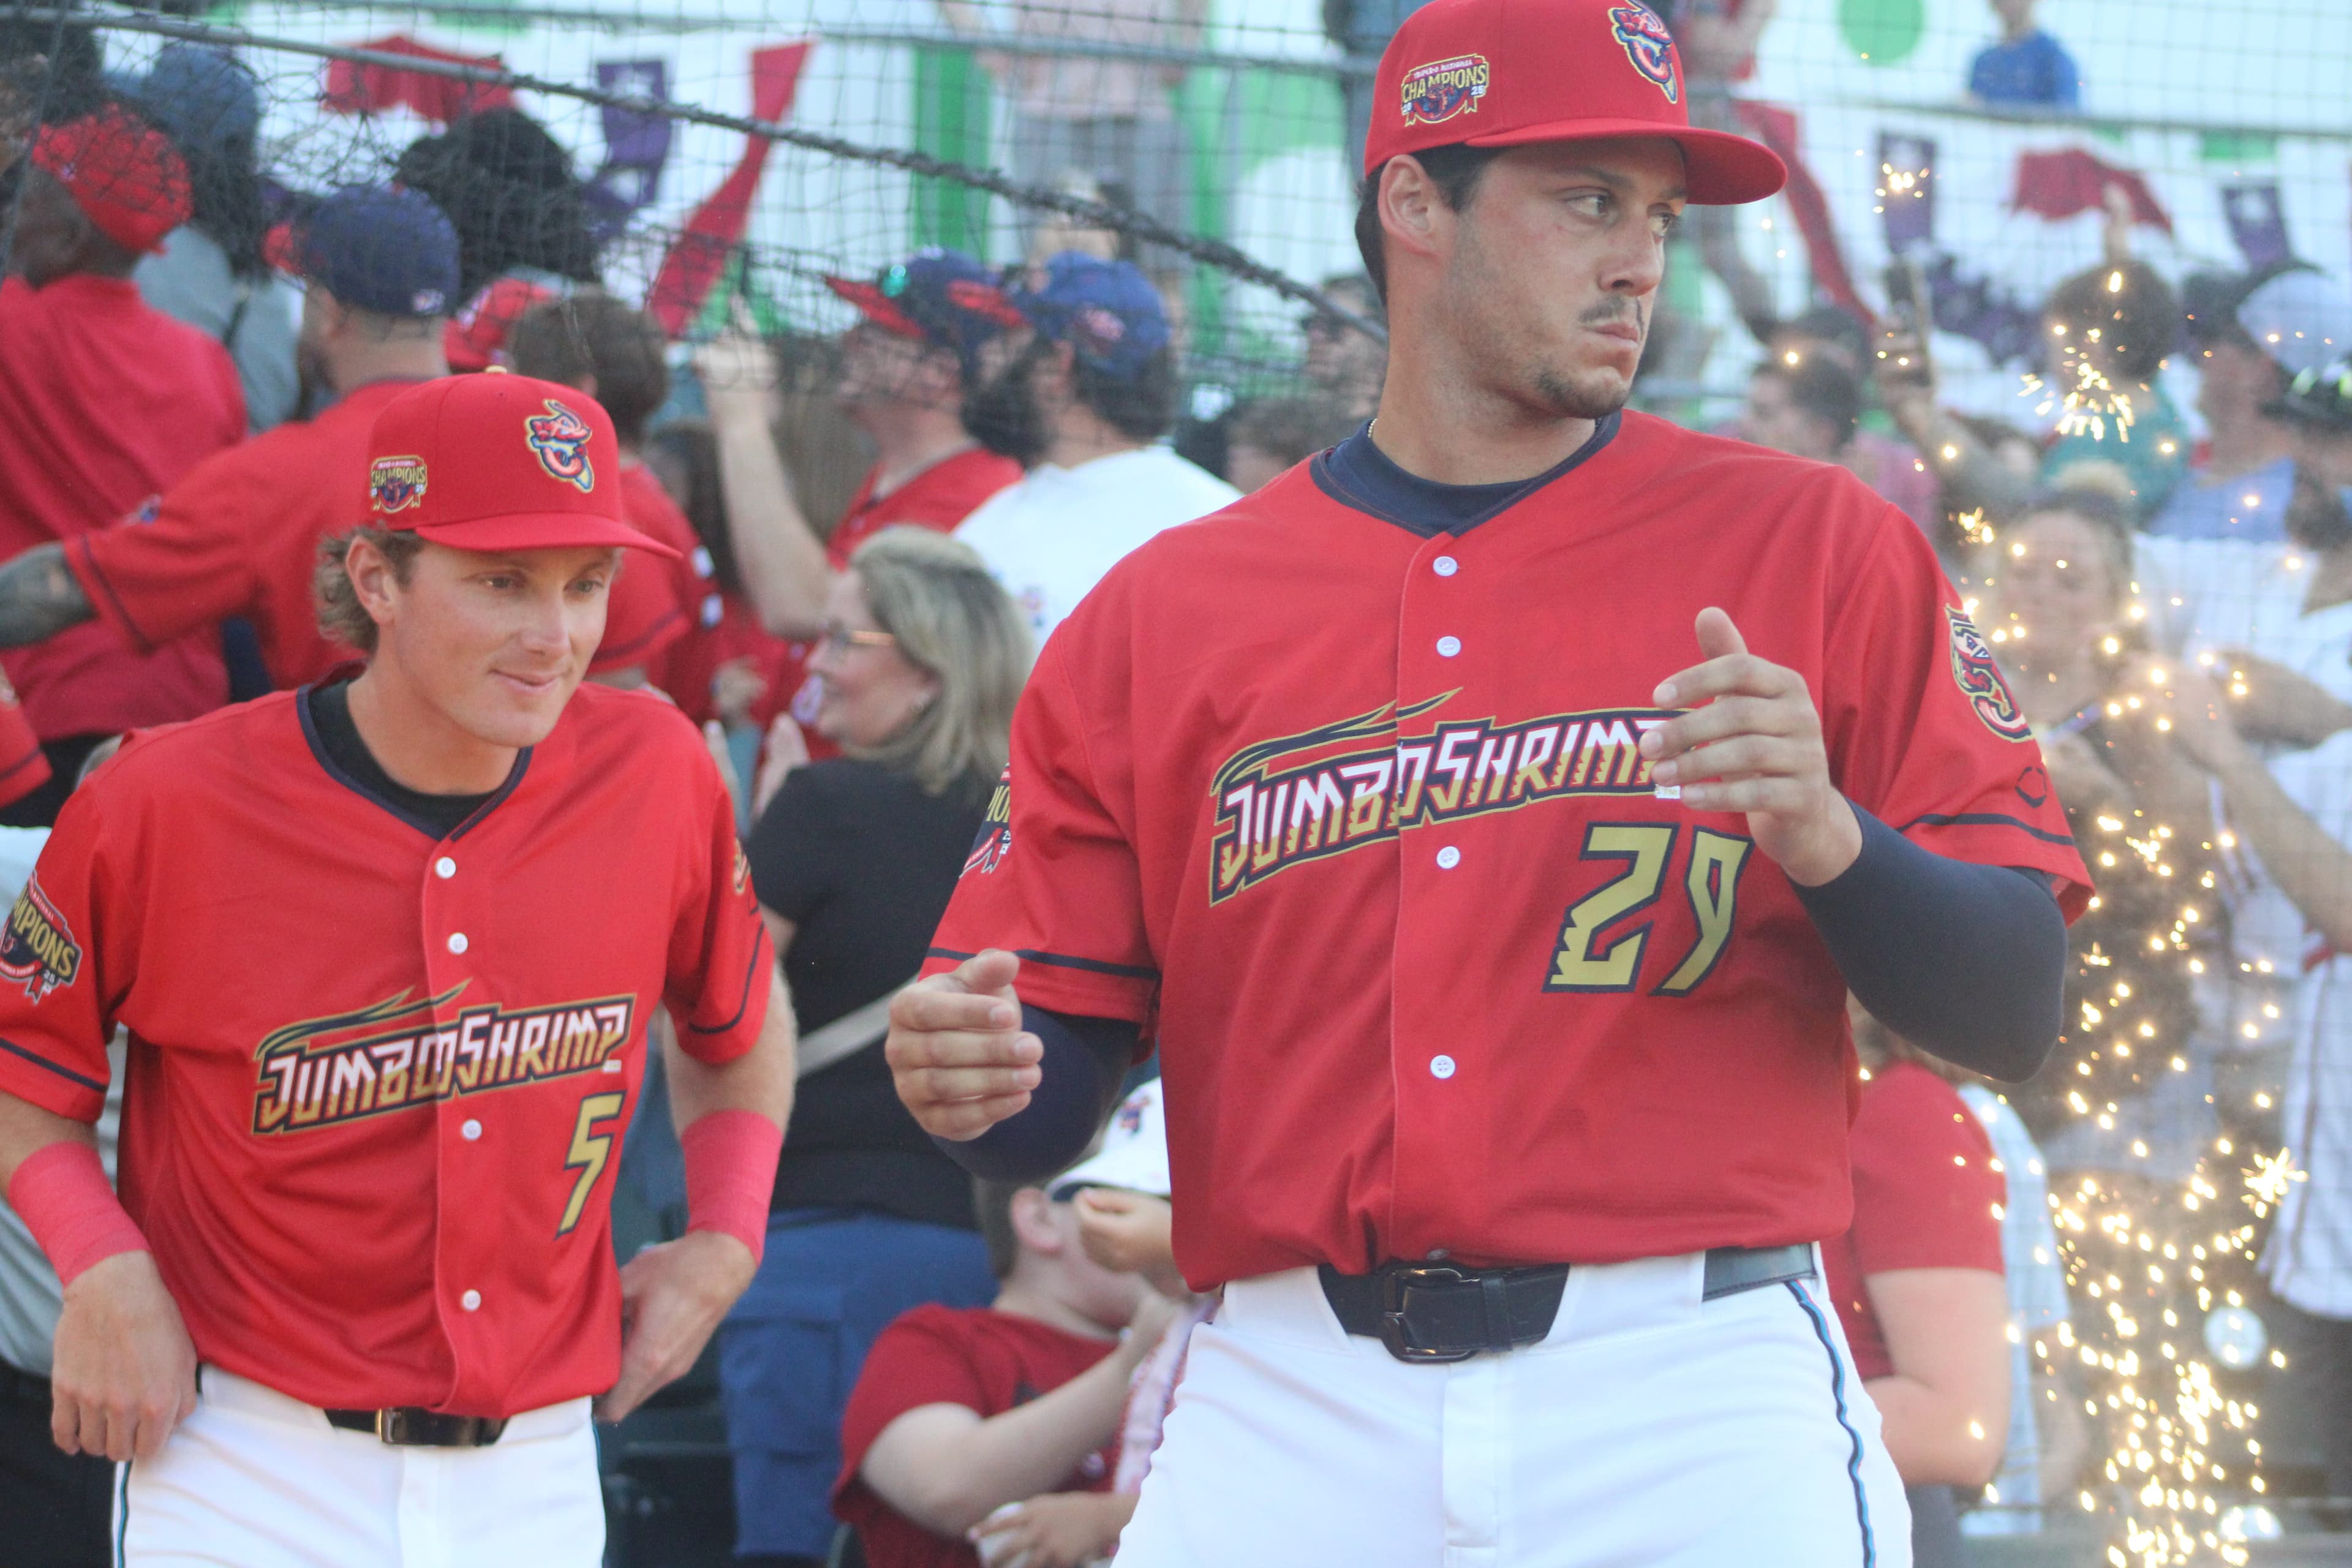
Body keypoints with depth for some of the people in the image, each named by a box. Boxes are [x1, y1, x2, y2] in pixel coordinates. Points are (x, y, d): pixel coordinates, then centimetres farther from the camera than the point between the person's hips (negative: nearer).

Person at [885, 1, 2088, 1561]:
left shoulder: (1818, 551, 6)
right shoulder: (1159, 614, 9)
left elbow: (2016, 1017, 0)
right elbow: (1058, 1066, 10)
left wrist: (1828, 840, -18)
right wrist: (976, 1076, -13)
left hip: (1694, 1396, -1)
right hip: (1292, 1416, 1)